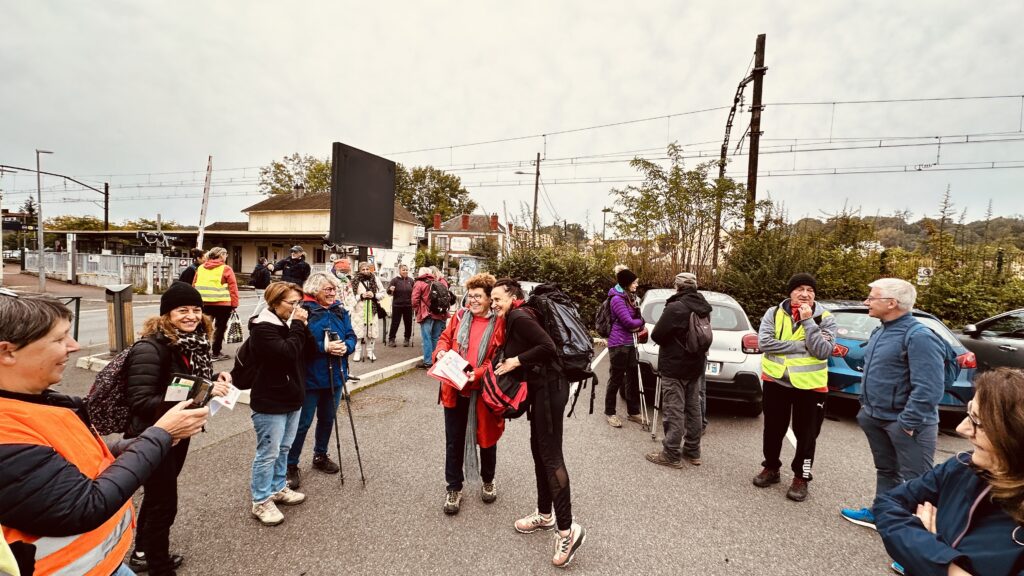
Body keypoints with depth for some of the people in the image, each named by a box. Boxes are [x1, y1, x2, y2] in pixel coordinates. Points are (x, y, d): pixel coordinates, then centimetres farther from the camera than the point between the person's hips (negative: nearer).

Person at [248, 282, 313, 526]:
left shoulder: (289, 322, 7)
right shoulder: (263, 328, -18)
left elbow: (308, 350, 4)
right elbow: (288, 352, -30)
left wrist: (304, 326, -9)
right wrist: (297, 325, -23)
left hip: (292, 397, 9)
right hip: (270, 401, -8)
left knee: (284, 448, 20)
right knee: (268, 452, 2)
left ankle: (279, 488, 37)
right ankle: (261, 502, 18)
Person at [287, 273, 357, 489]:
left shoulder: (340, 311, 5)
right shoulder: (304, 310, -14)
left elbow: (351, 335, 6)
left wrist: (346, 346, -15)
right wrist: (324, 347, -26)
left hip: (335, 375, 6)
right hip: (310, 376, -6)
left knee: (328, 418, 19)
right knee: (303, 422, 4)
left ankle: (320, 456, 38)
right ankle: (291, 465, 20)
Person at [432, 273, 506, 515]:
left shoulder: (500, 323, -9)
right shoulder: (459, 316, 2)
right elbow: (445, 338, 11)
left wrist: (478, 374, -24)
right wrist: (441, 352, -11)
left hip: (484, 391, -2)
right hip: (455, 390, 3)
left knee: (486, 438, 17)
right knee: (454, 440, 12)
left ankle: (488, 481, 42)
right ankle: (453, 488, 32)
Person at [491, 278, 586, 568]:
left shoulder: (519, 317, -14)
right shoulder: (513, 318, 16)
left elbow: (548, 347, -24)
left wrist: (517, 361, -16)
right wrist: (508, 364, 3)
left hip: (549, 388, -10)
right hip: (542, 388, 10)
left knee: (550, 455, -7)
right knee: (538, 449, 16)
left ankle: (567, 529, 0)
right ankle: (545, 514, 30)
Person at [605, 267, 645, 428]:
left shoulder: (630, 297, 13)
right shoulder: (617, 299, -15)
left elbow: (636, 317, 18)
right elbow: (628, 322, -18)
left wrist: (640, 325, -4)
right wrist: (641, 322, 1)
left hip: (631, 343, 8)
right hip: (619, 344, -8)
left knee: (633, 378, 12)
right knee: (616, 379, 1)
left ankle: (633, 412, 25)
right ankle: (610, 413, 15)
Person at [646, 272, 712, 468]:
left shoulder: (675, 308, -21)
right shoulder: (703, 308, 6)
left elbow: (656, 336, -17)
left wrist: (670, 336, 3)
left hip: (674, 367, -8)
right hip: (695, 365, 8)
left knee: (674, 411, -1)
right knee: (693, 409, 16)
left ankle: (671, 455, 8)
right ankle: (693, 452, 27)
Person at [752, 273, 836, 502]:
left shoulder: (825, 318, -5)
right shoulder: (773, 313, -3)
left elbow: (823, 351, -18)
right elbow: (764, 342, -16)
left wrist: (808, 321, -21)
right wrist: (802, 346, -19)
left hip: (810, 385, -1)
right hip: (776, 380, 2)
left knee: (806, 434, 9)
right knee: (773, 428, 15)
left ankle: (801, 477, 27)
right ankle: (771, 468, 34)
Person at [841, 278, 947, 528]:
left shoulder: (919, 337, -20)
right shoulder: (880, 331, 10)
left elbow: (928, 389, -24)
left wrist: (908, 423, -23)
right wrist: (866, 405, 16)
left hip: (905, 423, -9)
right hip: (876, 417, 9)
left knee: (915, 480, 2)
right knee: (885, 470, 21)